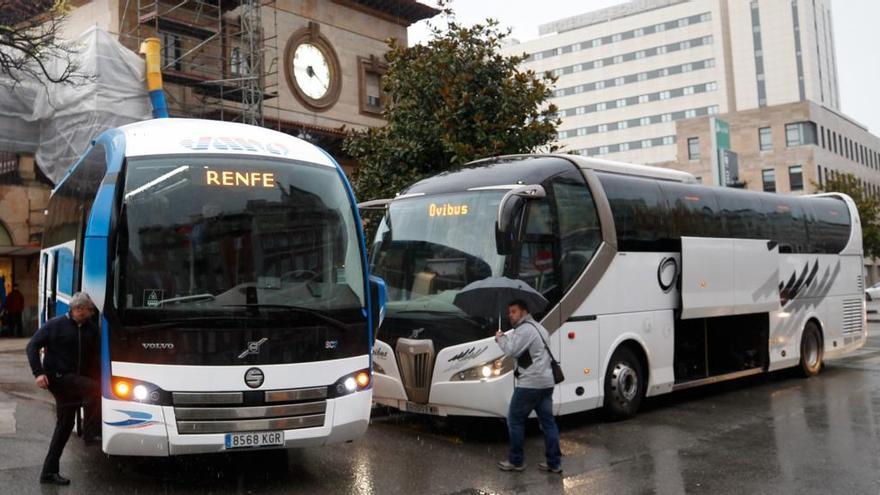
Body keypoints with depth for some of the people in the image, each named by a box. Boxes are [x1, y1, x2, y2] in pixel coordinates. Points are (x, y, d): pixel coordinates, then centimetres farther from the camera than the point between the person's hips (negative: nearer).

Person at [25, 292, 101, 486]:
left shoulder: (91, 329, 7)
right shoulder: (55, 325, -6)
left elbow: (93, 356, 12)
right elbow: (32, 346, -5)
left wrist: (94, 375, -3)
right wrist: (38, 372, -16)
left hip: (76, 381, 6)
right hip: (57, 377, -6)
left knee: (65, 425, 10)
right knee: (95, 388, -26)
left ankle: (49, 471, 20)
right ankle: (90, 433, -15)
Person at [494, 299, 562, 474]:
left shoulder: (525, 329, -12)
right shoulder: (537, 327, 21)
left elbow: (512, 350, -15)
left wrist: (501, 338, 0)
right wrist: (506, 338, 10)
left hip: (529, 384, -9)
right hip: (546, 382, 9)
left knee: (515, 420, 3)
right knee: (548, 422, 8)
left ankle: (516, 461, 9)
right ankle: (554, 463, 10)